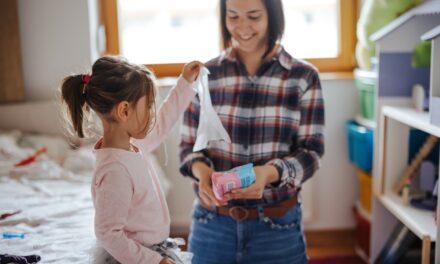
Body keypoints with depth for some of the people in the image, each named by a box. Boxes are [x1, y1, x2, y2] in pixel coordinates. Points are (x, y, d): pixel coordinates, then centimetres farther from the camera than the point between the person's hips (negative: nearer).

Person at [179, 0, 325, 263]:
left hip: (278, 225, -1)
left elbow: (311, 152, -6)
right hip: (212, 223, 1)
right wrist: (202, 171, -18)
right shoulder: (205, 75, -1)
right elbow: (189, 145, 3)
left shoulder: (303, 77, -4)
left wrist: (270, 172, -25)